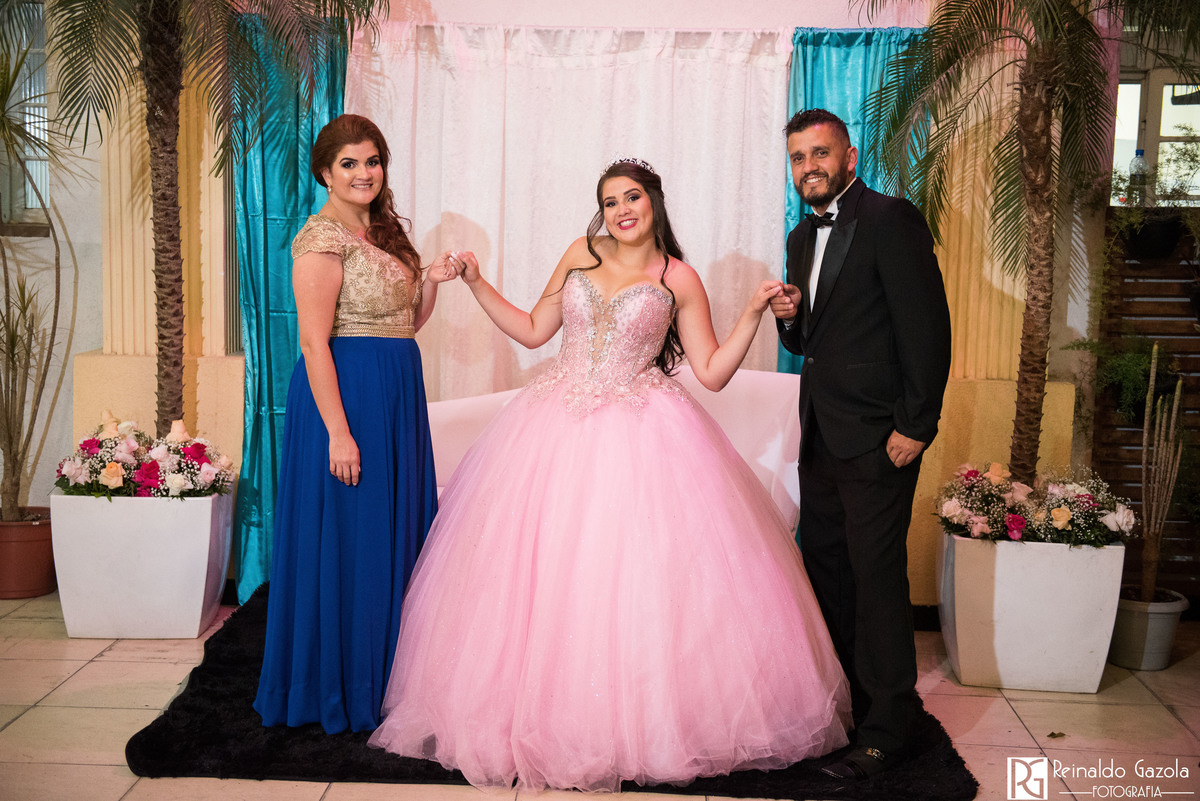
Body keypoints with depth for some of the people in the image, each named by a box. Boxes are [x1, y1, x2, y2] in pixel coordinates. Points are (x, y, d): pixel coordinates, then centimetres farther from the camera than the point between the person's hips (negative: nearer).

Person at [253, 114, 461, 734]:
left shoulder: (380, 231, 14)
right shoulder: (322, 238, -12)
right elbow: (313, 342, -19)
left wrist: (431, 282, 2)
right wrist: (338, 431, -23)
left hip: (396, 397, 9)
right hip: (346, 395, -9)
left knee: (394, 534, 15)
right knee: (346, 540, -1)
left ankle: (384, 677, 30)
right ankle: (340, 690, 15)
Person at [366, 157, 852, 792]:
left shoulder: (679, 280, 3)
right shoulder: (582, 254, 11)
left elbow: (712, 373, 1)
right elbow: (532, 331, 15)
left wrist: (753, 313, -7)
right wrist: (476, 284, 12)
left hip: (640, 437, -3)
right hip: (559, 430, 3)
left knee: (641, 576, -6)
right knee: (549, 573, 2)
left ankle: (641, 719, 10)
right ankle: (557, 713, 16)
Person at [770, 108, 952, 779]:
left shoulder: (892, 220, -10)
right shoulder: (804, 237, 15)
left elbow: (927, 327, -15)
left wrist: (915, 426, -18)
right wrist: (789, 317, -2)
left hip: (878, 435, -8)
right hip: (822, 433, 9)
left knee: (876, 573, -4)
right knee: (824, 564, 15)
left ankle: (888, 727, 9)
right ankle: (844, 697, 32)